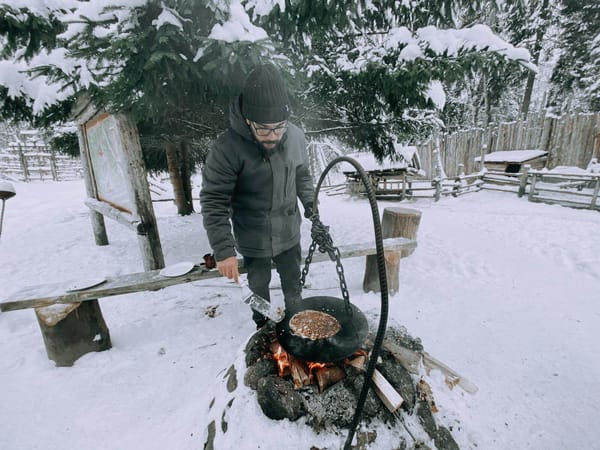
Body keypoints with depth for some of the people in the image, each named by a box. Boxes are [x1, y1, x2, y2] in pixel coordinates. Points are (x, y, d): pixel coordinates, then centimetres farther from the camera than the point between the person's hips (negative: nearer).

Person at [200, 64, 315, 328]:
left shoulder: (296, 137, -10)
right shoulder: (227, 148, -25)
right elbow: (213, 202, -22)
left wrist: (312, 208, -2)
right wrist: (223, 249, -27)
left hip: (289, 234, 4)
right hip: (253, 241, -3)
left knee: (293, 282, 24)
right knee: (258, 286, 21)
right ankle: (263, 326, 51)